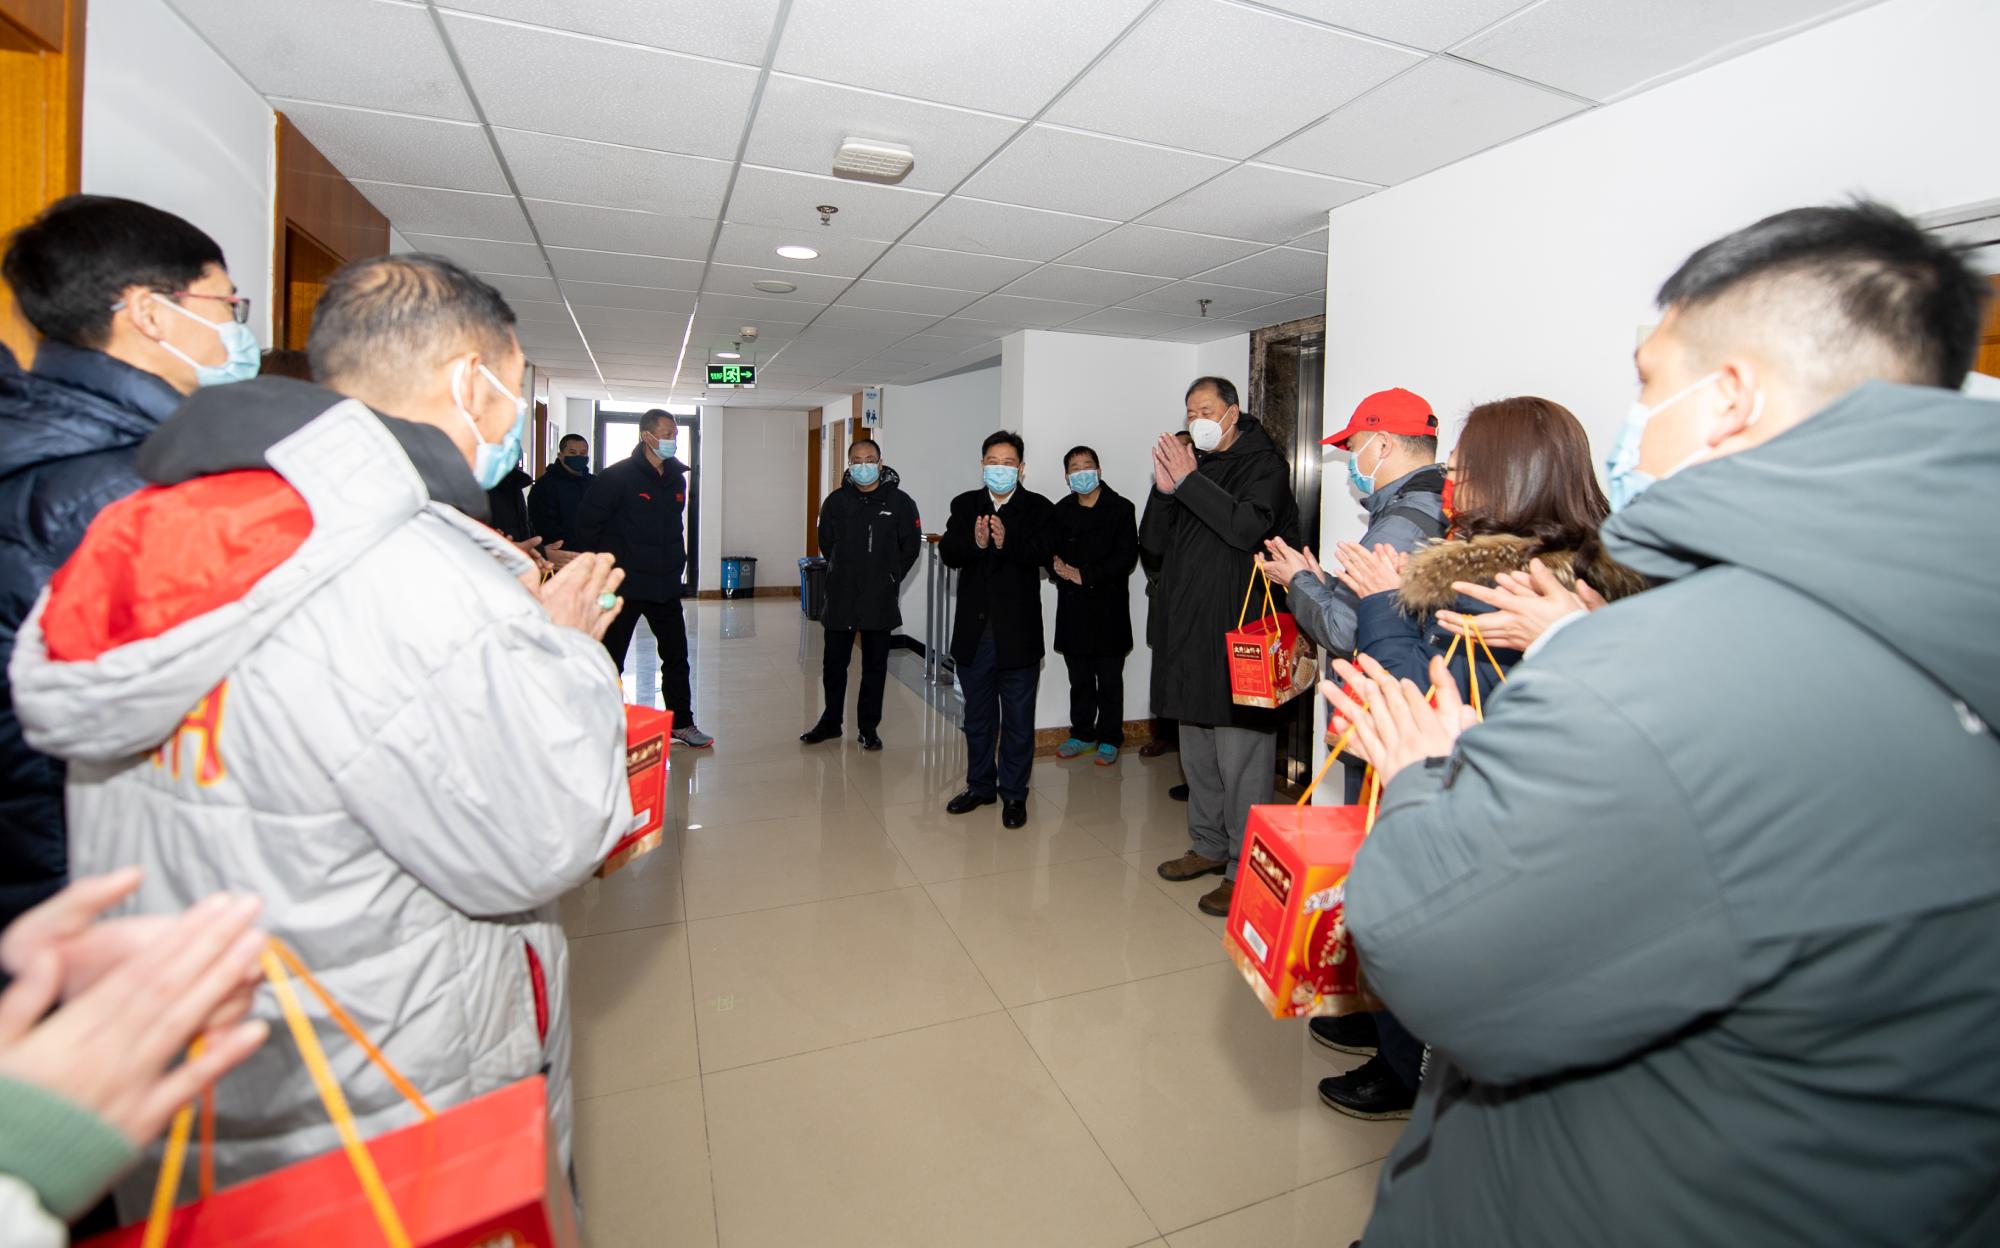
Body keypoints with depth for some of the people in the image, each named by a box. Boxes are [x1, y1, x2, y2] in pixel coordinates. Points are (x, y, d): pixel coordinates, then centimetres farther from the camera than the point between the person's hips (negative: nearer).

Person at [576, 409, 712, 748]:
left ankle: (682, 723, 23)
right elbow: (588, 522, -10)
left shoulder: (677, 478, 8)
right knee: (611, 659, 5)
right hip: (624, 584, -6)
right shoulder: (618, 476, -12)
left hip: (665, 584, 6)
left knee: (676, 656, 11)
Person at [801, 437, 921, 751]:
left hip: (880, 602, -2)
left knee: (875, 666, 8)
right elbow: (826, 543, 13)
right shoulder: (836, 501, 2)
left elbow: (911, 546, 2)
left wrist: (888, 579, 3)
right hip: (840, 598, 2)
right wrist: (844, 574, 10)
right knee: (834, 663, 10)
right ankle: (830, 722, 26)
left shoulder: (900, 501, -4)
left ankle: (868, 727, 21)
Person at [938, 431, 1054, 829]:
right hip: (974, 630, 3)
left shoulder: (1039, 508, -3)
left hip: (1018, 632, -3)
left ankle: (1013, 793, 21)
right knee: (977, 716, 17)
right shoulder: (964, 505, 6)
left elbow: (1045, 553, -19)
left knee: (1018, 719, 7)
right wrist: (975, 542, -28)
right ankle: (980, 785, 32)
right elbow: (947, 552, -8)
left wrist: (1008, 542, -35)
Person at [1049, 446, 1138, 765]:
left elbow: (1126, 556, -11)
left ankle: (1109, 739, 15)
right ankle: (1082, 734, 26)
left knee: (1109, 679, 4)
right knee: (1079, 677, 13)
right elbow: (1050, 552, 9)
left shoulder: (1120, 508, -3)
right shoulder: (1061, 511, 10)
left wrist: (1085, 575, -14)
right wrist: (1059, 568, -14)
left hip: (1108, 606, -4)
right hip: (1073, 607, 4)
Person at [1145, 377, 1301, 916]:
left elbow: (1249, 528, -20)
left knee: (1241, 759, -5)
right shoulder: (1191, 463, 17)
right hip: (1188, 634, 8)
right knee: (1197, 754, 16)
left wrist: (1190, 481, -18)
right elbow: (1154, 543, 10)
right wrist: (1165, 490, -5)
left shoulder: (1264, 464, -2)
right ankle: (1209, 846, 31)